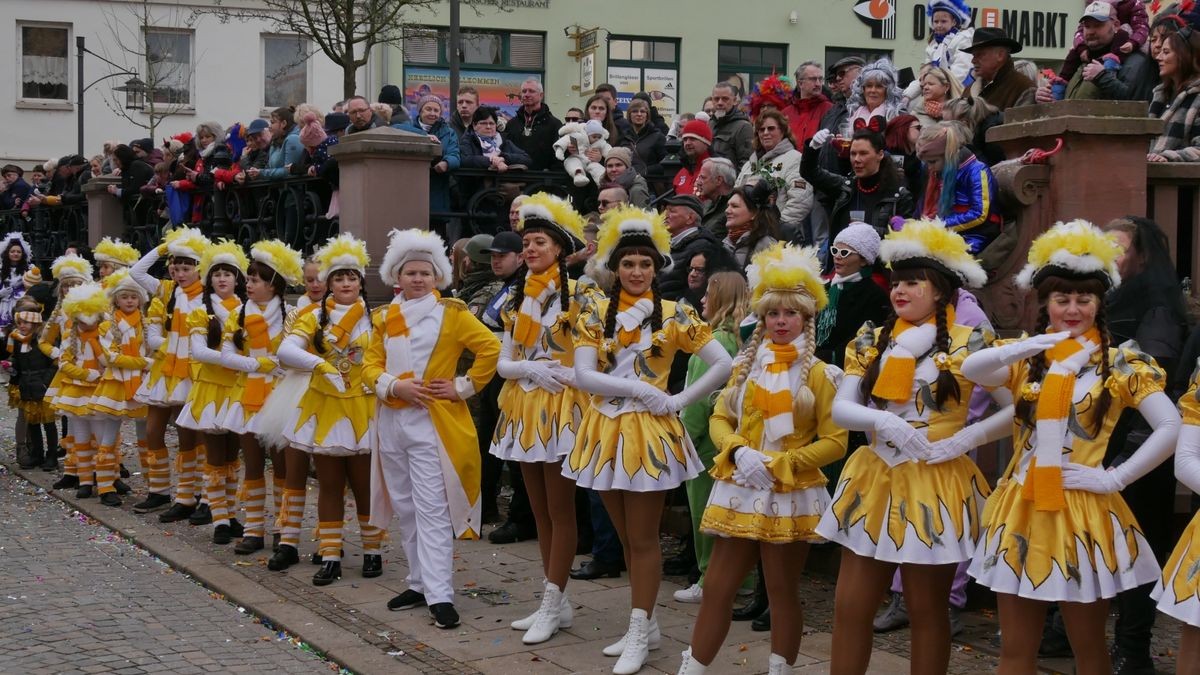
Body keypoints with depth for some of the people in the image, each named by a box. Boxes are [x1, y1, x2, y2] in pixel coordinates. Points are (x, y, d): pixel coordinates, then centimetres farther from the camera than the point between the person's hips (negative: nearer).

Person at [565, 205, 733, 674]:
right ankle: (644, 623, 25)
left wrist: (678, 401, -8)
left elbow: (723, 364, -5)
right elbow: (584, 376, -9)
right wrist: (641, 389, -16)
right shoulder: (595, 314, 2)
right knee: (626, 538, 12)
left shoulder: (673, 315, -3)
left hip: (649, 432, -3)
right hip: (606, 431, 3)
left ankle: (639, 633, 11)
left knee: (642, 539, 1)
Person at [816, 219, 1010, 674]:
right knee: (849, 607, 5)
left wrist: (965, 438, -17)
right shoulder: (872, 342, 6)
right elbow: (839, 409, -3)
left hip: (935, 485, -3)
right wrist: (882, 420, -21)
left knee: (927, 611, 8)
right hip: (875, 480, 4)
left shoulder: (969, 344, -5)